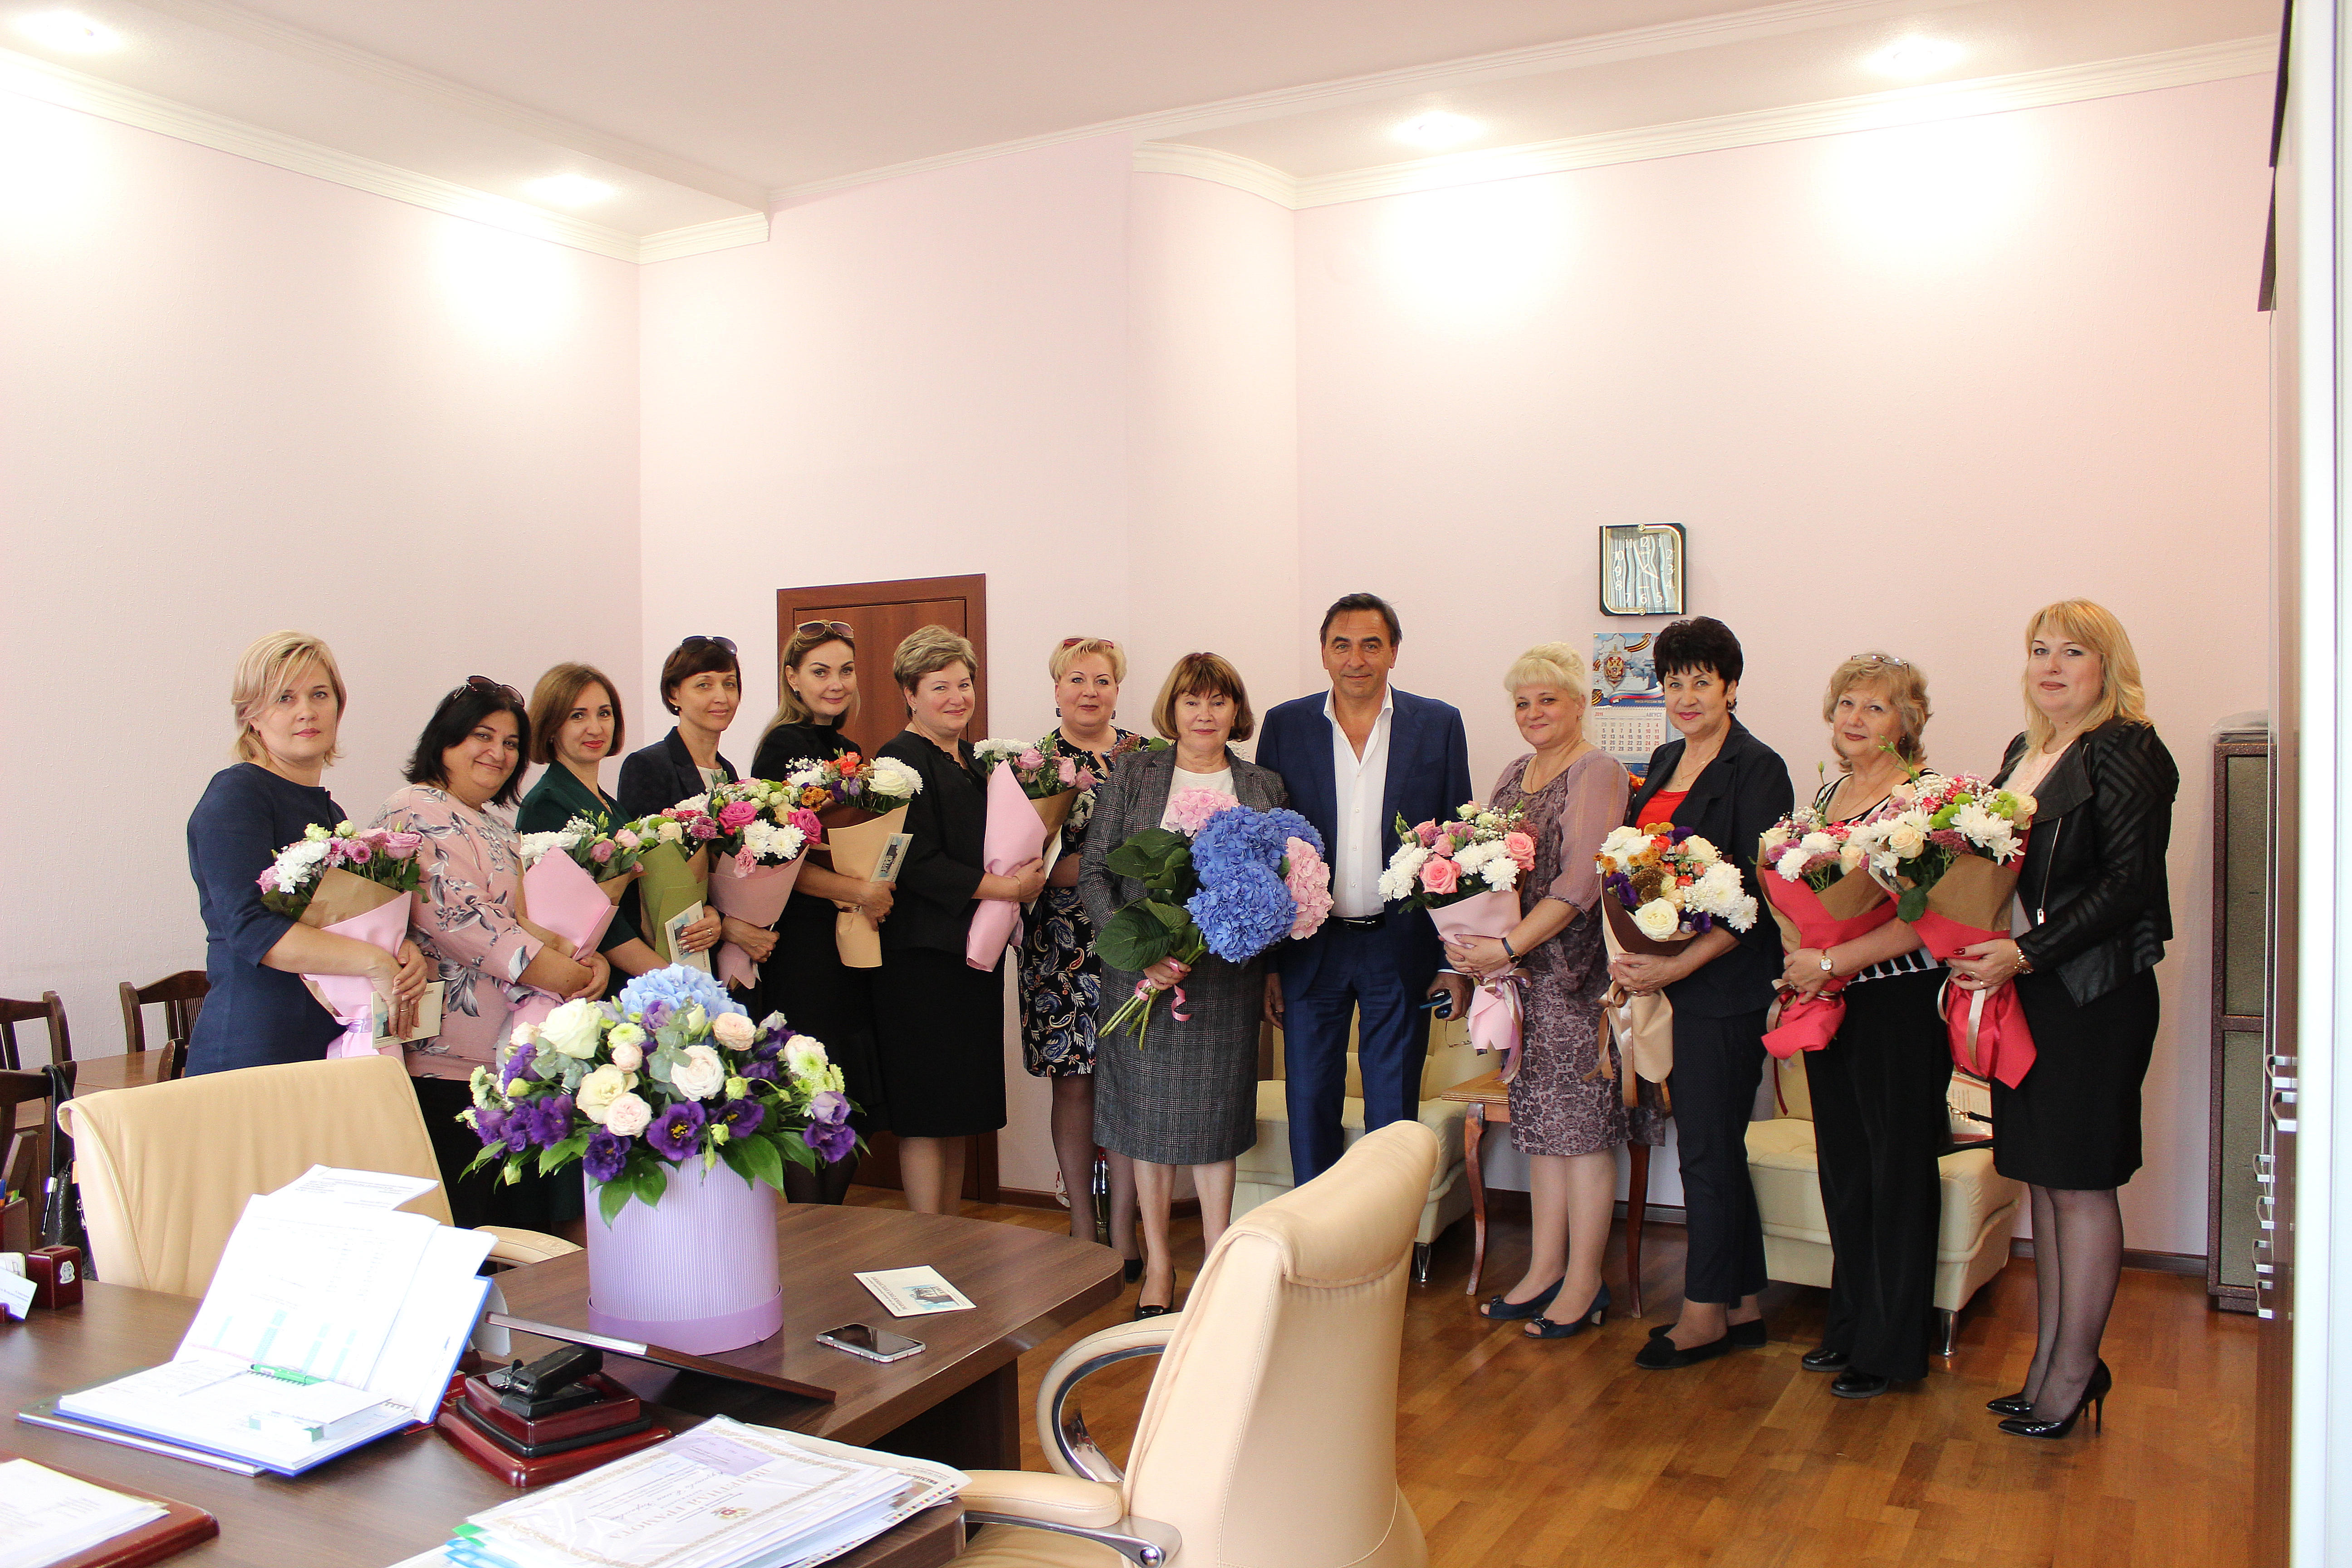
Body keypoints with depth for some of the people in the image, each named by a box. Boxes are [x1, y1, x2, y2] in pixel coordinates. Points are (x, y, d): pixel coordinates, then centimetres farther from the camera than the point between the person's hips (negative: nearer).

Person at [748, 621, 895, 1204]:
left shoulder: (846, 751, 15)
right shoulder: (785, 747, -9)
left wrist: (873, 891, 2)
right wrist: (854, 891, -18)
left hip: (853, 949, 8)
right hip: (803, 949, -8)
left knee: (858, 1110, 11)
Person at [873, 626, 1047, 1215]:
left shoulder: (973, 760, 17)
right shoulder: (902, 760, -9)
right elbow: (917, 864, -17)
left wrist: (1024, 872, 5)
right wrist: (1008, 888, -15)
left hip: (974, 948, 9)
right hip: (923, 954, -8)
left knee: (959, 1114, 12)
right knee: (926, 1115, -3)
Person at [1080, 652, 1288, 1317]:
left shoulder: (1265, 787, 8)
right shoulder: (1133, 777, 2)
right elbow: (1093, 873, -2)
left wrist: (1257, 950, -9)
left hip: (1227, 980, 1)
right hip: (1142, 973, -1)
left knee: (1218, 1113, 7)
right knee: (1151, 1113, 6)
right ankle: (1157, 1266, 21)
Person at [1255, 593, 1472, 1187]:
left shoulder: (1438, 724, 1)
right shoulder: (1285, 725, 3)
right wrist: (1264, 961, 0)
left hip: (1402, 950, -1)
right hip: (1311, 951, 1)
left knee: (1394, 1118, 8)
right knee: (1310, 1110, 9)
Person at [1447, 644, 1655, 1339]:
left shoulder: (1597, 772, -9)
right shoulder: (1514, 776, 15)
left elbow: (1581, 881, -18)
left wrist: (1508, 945, -21)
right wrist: (1469, 943, 0)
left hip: (1579, 974, -7)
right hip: (1522, 975, 7)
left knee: (1583, 1125, 0)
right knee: (1541, 1124, 12)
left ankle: (1584, 1283, 10)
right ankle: (1545, 1269, 21)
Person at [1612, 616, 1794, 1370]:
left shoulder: (1757, 770, -9)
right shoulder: (1665, 762, 14)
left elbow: (1756, 899, -14)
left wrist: (1676, 966, -19)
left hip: (1723, 988, -7)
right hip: (1662, 980, 7)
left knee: (1708, 1150, -1)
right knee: (1716, 1145, 13)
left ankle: (1706, 1313, 12)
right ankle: (1742, 1306, 24)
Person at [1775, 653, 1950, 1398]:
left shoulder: (1921, 799, -11)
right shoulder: (1826, 794, 11)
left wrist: (1832, 962, -21)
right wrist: (1801, 966, 5)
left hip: (1900, 1005, -7)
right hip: (1830, 1002, 7)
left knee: (1898, 1170, 4)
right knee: (1842, 1167, 14)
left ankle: (1892, 1346, 16)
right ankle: (1850, 1326, 27)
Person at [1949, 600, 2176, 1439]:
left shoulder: (2127, 752, -8)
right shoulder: (2024, 751, 15)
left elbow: (2128, 882, -16)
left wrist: (2025, 953, -21)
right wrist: (1981, 953, 4)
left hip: (2094, 994, -7)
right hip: (2025, 989, 8)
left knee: (2080, 1180, 0)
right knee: (2043, 1178, 11)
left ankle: (2074, 1371, 11)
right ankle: (2052, 1359, 20)